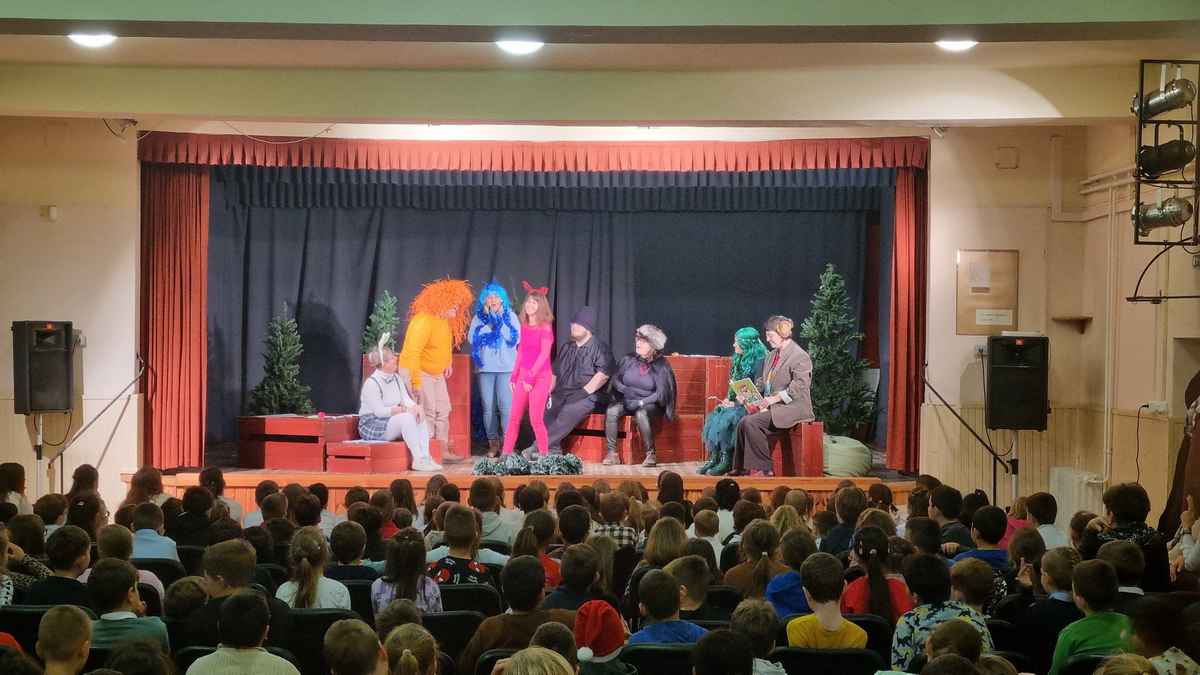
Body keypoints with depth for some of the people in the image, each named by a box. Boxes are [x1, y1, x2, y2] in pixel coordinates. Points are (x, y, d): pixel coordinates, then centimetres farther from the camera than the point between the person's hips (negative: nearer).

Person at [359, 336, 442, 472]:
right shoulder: (371, 383, -18)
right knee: (407, 418, -30)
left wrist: (418, 407, -21)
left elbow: (406, 400, 2)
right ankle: (418, 459, -31)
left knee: (420, 417, -15)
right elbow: (379, 411, -23)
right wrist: (404, 410, -25)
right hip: (371, 425, -8)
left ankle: (425, 457, -22)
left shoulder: (397, 379, 7)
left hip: (390, 421, 8)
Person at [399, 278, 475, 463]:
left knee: (443, 410, 10)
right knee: (427, 412, -12)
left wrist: (448, 363, 13)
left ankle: (443, 450, 17)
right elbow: (412, 353, -28)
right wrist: (416, 382, -27)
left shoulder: (445, 319, 2)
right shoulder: (423, 322, -27)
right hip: (417, 372, -10)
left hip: (436, 373, 10)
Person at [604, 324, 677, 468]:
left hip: (649, 403, -4)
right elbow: (615, 379, 7)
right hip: (626, 401, 4)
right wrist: (624, 389, -15)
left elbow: (661, 393, -11)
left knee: (641, 414, -37)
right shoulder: (628, 360, 2)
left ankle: (651, 453, -24)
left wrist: (640, 402, -21)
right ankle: (612, 453, -21)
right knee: (610, 411, -26)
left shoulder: (661, 365, -7)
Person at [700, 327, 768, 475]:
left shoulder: (758, 362, -13)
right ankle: (714, 458, -17)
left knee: (725, 419, -29)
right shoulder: (738, 360, 13)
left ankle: (726, 462, -21)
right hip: (734, 402, 8)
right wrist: (727, 399, 1)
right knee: (712, 418, -15)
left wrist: (736, 404, -17)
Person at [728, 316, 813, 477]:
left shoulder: (800, 357, -11)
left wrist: (775, 398, -23)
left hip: (793, 408, -8)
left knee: (752, 422, -24)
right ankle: (741, 467, -4)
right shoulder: (771, 356, 17)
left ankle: (765, 468, -19)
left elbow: (800, 386, -20)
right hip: (773, 406, 8)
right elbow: (763, 381, 22)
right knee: (743, 423, -11)